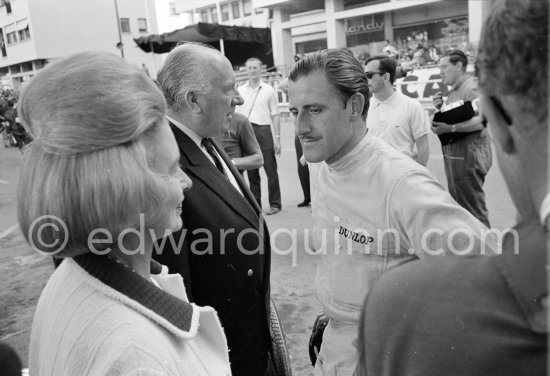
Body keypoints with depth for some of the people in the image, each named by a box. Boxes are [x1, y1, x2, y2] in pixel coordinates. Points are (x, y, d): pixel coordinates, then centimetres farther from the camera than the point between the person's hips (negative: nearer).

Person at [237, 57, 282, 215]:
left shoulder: (269, 90, 4)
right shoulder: (240, 90, 10)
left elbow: (275, 115, 3)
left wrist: (277, 138, -4)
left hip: (263, 131, -2)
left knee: (271, 170, -1)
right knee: (251, 172, 8)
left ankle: (275, 204, 9)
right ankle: (255, 205, 18)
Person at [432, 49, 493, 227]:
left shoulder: (471, 88, -13)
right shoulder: (453, 91, 18)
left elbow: (481, 121, -25)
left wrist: (450, 128, -30)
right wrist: (441, 109, 4)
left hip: (468, 154, -10)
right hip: (453, 154, 10)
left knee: (473, 208, -4)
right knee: (458, 204, 19)